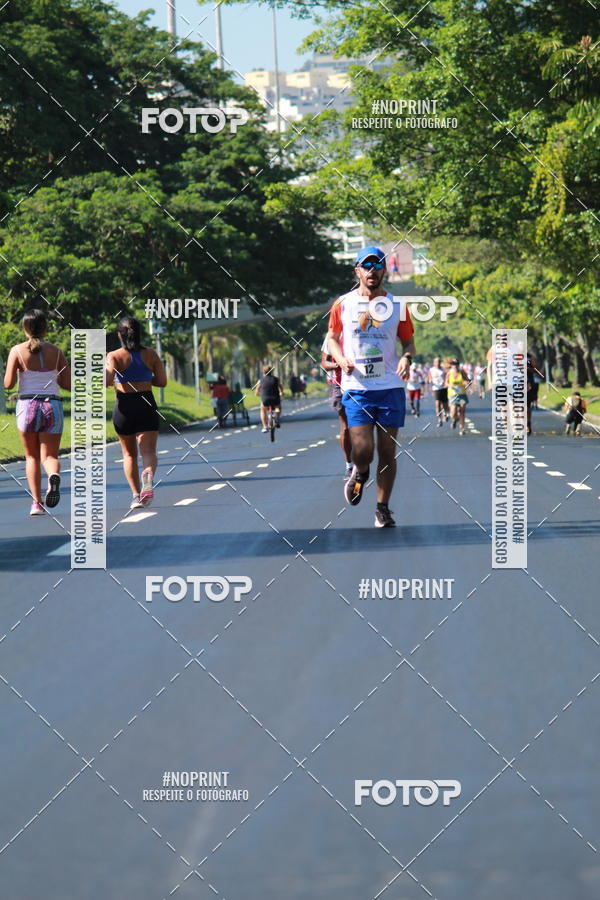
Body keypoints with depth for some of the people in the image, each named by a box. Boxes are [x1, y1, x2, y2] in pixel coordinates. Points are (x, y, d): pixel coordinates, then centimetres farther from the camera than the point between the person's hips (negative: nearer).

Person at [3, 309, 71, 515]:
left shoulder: (17, 351, -3)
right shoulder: (55, 352, 2)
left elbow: (8, 384, -5)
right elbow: (69, 384, 3)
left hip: (27, 405, -1)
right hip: (52, 405, 1)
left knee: (32, 457, 14)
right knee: (49, 455, 6)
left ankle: (36, 503, 7)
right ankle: (54, 476, -30)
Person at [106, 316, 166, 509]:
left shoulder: (114, 356, -4)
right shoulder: (151, 354, 3)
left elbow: (107, 380, -18)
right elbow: (162, 381, 3)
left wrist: (113, 382, 5)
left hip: (124, 406, 0)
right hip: (146, 404, 0)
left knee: (129, 454, 15)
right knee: (148, 451, -6)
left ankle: (136, 495, 12)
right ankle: (148, 476, -38)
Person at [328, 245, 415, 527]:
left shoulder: (397, 305, 7)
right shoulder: (343, 305, 5)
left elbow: (408, 342, 13)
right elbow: (333, 339, 14)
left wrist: (406, 358, -9)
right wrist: (341, 359, -7)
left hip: (390, 387, 1)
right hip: (356, 388, -1)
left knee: (387, 451, 1)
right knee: (363, 449, -11)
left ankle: (383, 508, 12)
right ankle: (359, 473, 25)